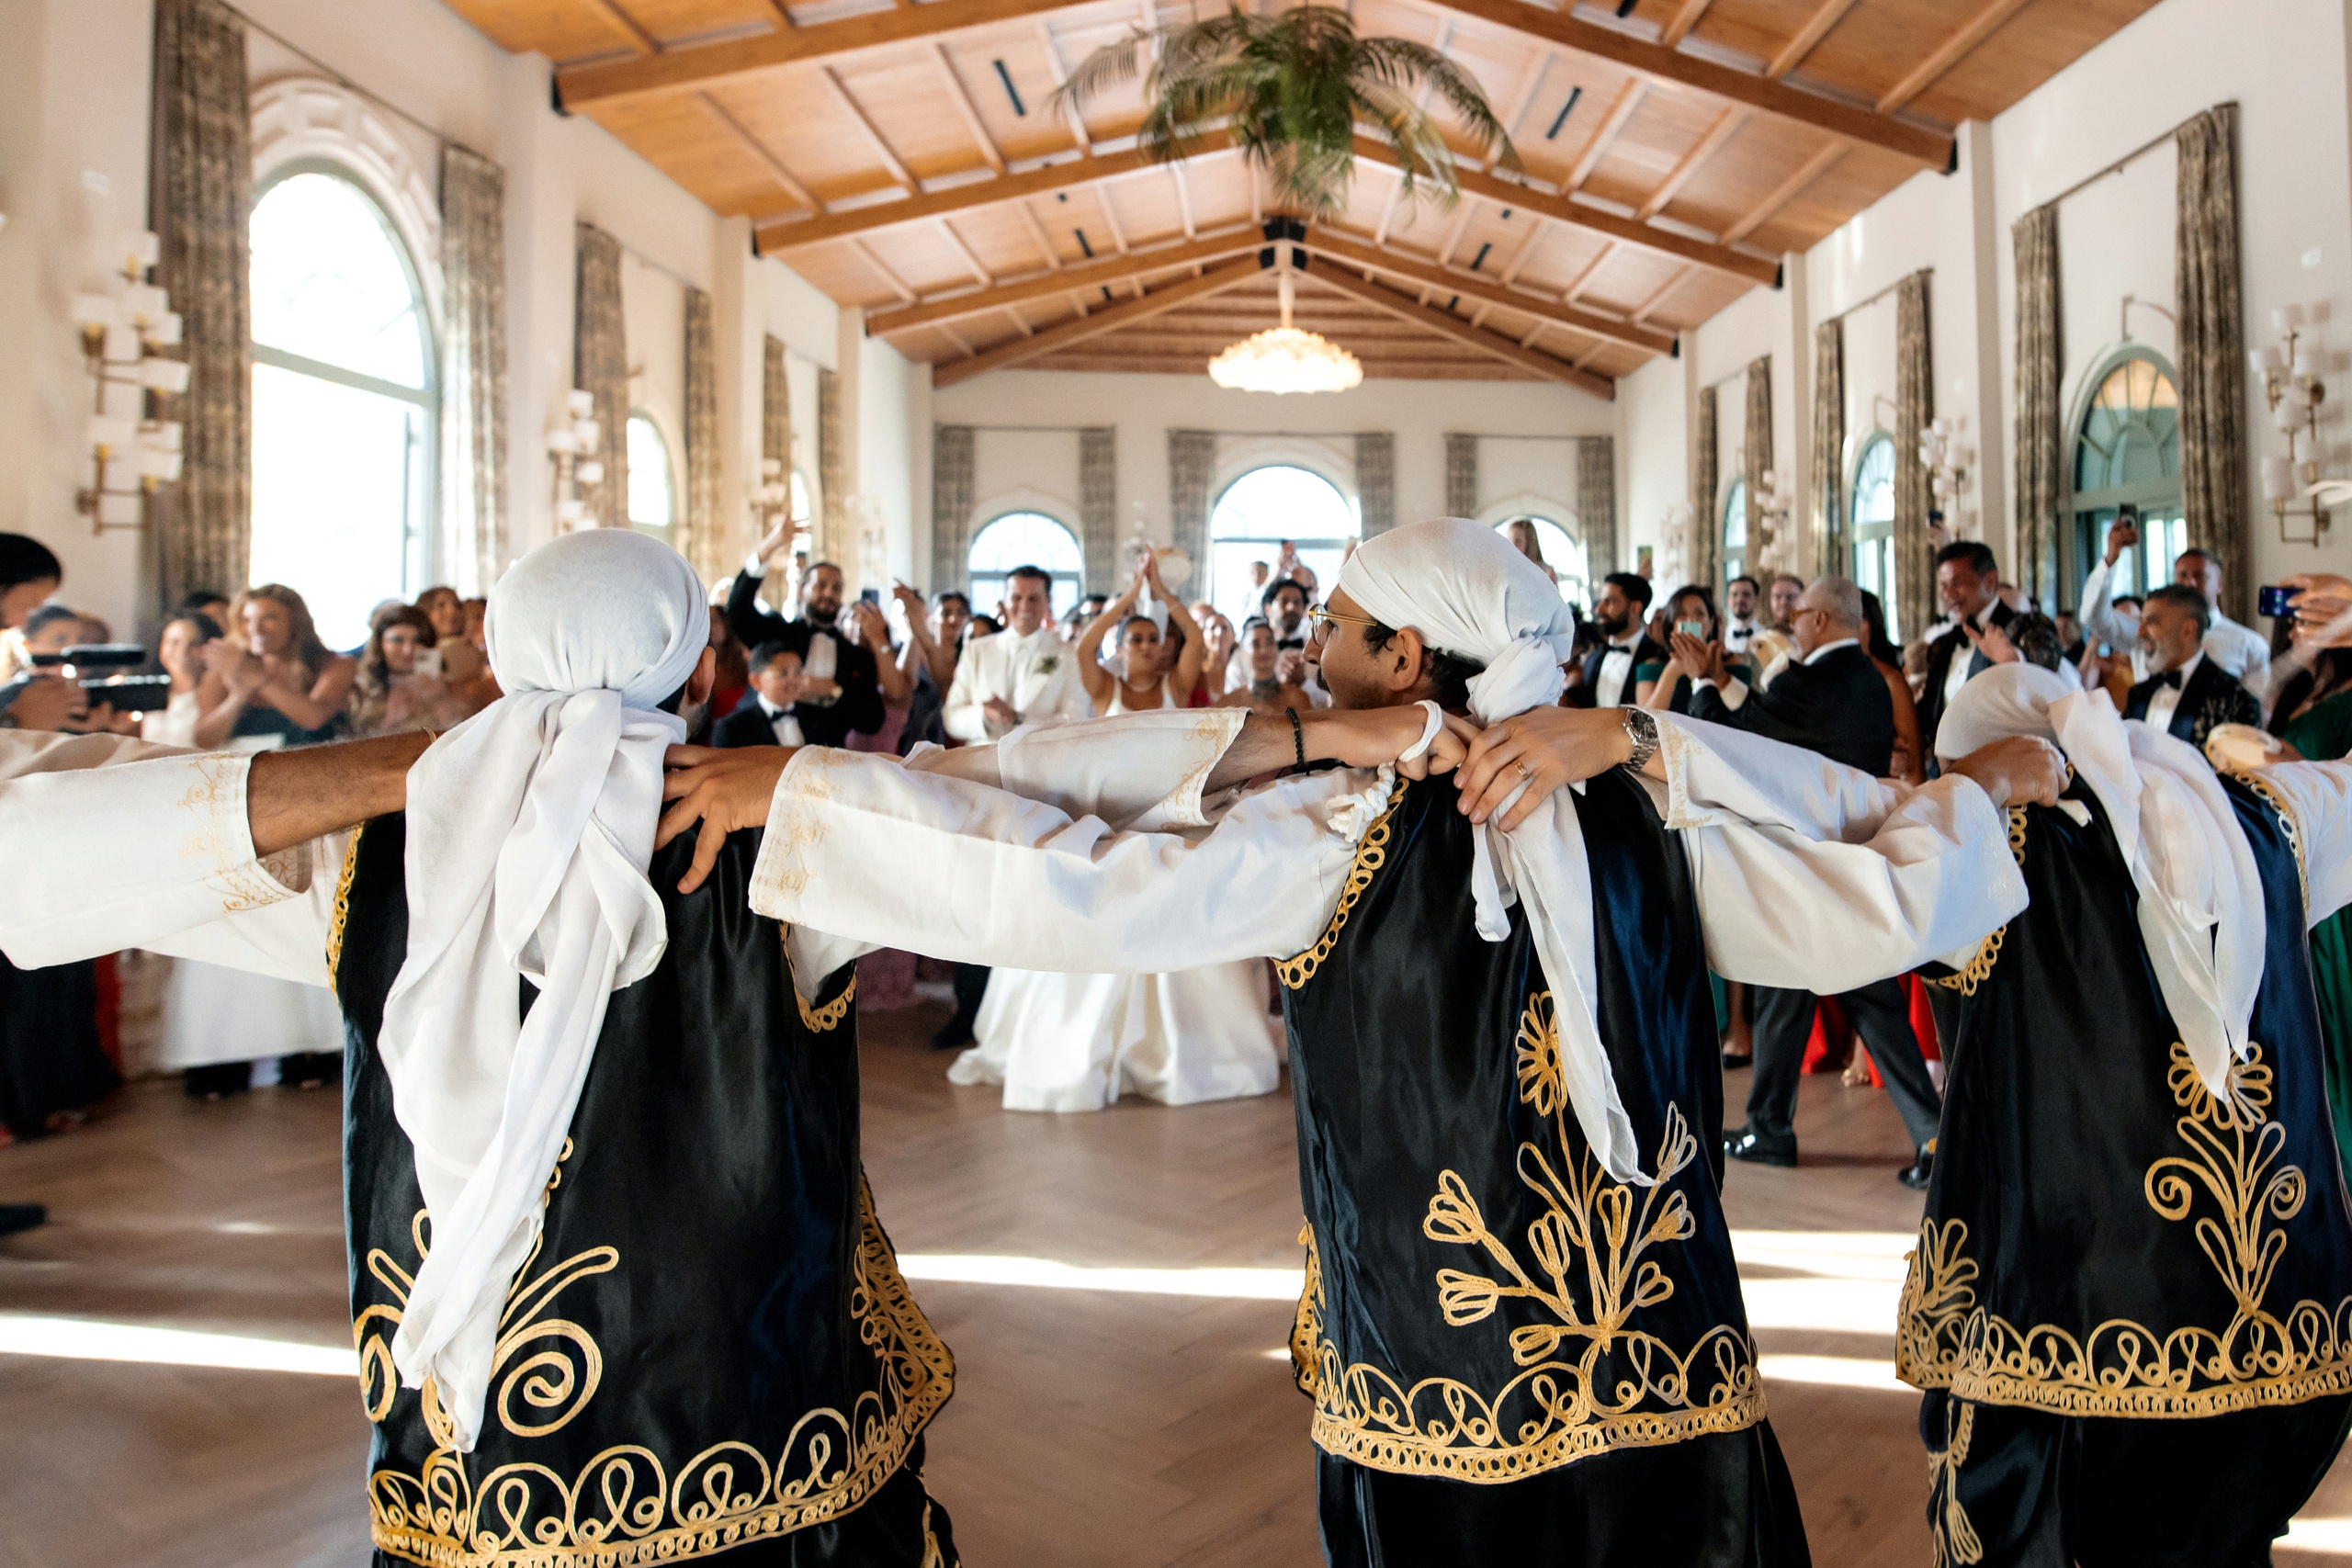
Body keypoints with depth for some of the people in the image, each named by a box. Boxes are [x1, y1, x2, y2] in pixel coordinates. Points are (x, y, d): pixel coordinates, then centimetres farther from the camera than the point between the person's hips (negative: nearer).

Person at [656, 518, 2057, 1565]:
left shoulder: (1336, 842, -16)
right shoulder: (1659, 826, -7)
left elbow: (1057, 881, -22)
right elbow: (1889, 903, -2)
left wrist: (788, 783, -15)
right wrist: (1983, 783, 15)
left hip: (1432, 1431, -2)